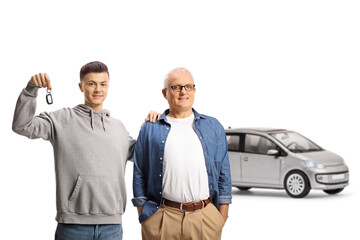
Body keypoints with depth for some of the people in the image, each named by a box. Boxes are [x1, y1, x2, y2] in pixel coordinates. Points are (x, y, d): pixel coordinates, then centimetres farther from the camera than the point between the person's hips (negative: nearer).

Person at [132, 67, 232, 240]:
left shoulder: (213, 127, 13)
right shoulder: (149, 130, 9)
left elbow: (224, 176, 11)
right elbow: (139, 176, 9)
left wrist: (222, 219, 5)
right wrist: (143, 217, 2)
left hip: (206, 217, 1)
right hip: (162, 219, -1)